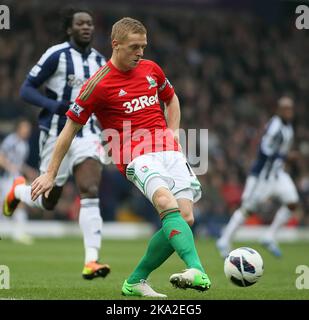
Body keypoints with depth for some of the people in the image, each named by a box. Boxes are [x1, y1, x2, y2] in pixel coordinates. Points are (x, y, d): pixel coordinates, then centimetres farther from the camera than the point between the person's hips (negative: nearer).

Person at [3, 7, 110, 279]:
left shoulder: (99, 61, 9)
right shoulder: (56, 55, -9)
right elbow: (26, 89, -10)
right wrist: (53, 105, -25)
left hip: (87, 133, 4)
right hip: (57, 134, -4)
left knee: (90, 193, -16)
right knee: (48, 202, 8)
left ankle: (91, 261, -20)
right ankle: (18, 190, 43)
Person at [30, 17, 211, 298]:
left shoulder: (151, 69, 12)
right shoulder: (99, 84, -5)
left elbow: (171, 98, 32)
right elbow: (71, 128, 2)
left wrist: (173, 133, 15)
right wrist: (50, 174, 5)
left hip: (169, 149, 6)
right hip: (136, 156, -6)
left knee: (185, 217, -10)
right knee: (168, 204, -32)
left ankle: (135, 282, 3)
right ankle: (198, 272, -48)